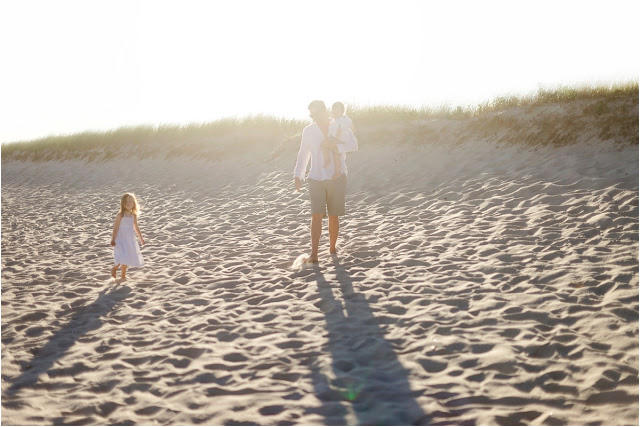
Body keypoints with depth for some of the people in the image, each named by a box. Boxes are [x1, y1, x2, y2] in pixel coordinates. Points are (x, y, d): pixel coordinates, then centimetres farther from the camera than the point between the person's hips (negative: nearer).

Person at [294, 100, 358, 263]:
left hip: (337, 178, -1)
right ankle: (314, 254, -13)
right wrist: (297, 175, 4)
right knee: (316, 215, -9)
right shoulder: (308, 131, 7)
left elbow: (354, 145, -12)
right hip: (316, 178, 1)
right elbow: (303, 154, 13)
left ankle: (332, 248, 22)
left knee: (333, 216, 4)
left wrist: (334, 145, -27)